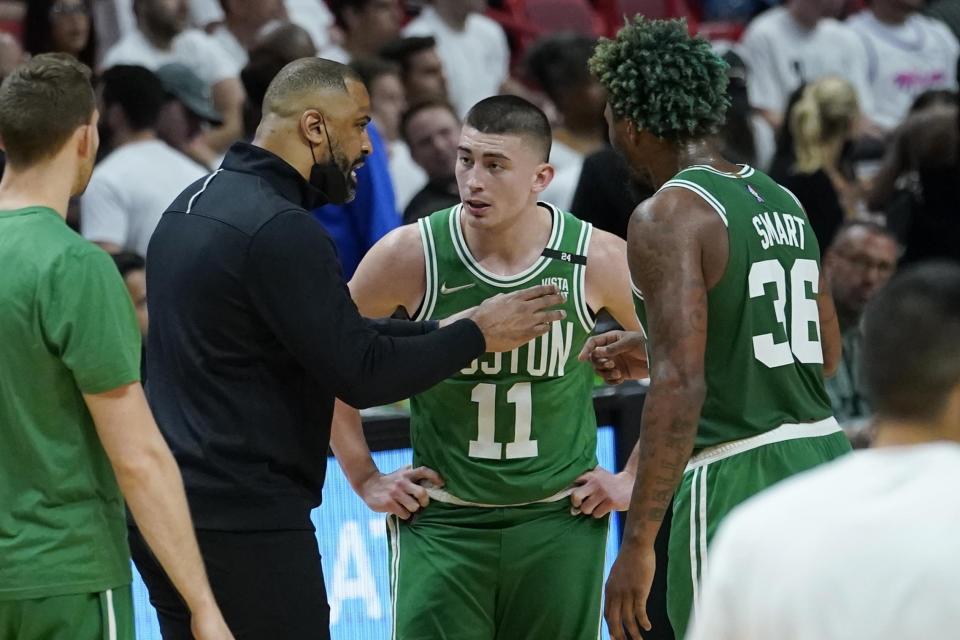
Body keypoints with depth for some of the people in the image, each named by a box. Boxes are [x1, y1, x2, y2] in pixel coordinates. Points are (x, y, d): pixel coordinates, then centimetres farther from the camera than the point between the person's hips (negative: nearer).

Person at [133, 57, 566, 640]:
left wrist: (440, 332, 19)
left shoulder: (196, 204, 13)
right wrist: (476, 336, -4)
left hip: (167, 506, 10)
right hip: (246, 523, -10)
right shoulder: (281, 230, -17)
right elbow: (361, 376, -16)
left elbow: (333, 336, 21)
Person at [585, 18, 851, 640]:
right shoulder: (782, 202, 14)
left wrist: (638, 543, -19)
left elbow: (681, 387, -20)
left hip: (738, 478, -8)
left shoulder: (668, 216, -11)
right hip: (825, 451, 8)